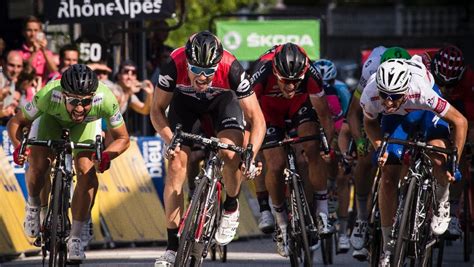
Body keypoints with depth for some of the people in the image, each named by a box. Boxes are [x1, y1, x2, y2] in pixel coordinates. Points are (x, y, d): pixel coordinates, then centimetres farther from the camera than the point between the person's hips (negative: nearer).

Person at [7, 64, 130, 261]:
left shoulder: (105, 100, -40)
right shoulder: (48, 96, -42)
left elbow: (123, 138, -23)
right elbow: (16, 122, -24)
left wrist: (106, 156, -44)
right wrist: (18, 147, -44)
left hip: (87, 123, 0)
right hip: (52, 118, 0)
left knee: (86, 172, -18)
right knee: (38, 165, -20)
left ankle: (75, 239, -5)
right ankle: (34, 204, 14)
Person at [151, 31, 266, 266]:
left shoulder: (231, 69, -38)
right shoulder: (174, 65, -36)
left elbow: (257, 120, -31)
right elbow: (157, 110, -21)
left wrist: (250, 155, -46)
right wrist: (170, 140, -37)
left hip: (222, 99, -1)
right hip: (185, 99, 1)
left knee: (230, 154, -27)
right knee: (176, 163, -14)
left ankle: (231, 208, 5)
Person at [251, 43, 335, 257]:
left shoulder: (310, 74, -36)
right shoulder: (263, 73, -40)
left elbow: (324, 114, -23)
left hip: (300, 103, 1)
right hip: (269, 106, 0)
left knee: (312, 149, -22)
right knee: (276, 165, -11)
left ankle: (322, 214, -10)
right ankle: (282, 224, 10)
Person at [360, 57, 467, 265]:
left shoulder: (421, 92, -44)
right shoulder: (370, 96, -35)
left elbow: (459, 121, -32)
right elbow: (370, 122, -9)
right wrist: (379, 148, -27)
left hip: (426, 111, -2)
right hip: (397, 117, 3)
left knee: (439, 160, -29)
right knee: (388, 178, -6)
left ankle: (442, 203, 6)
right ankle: (388, 248, 9)